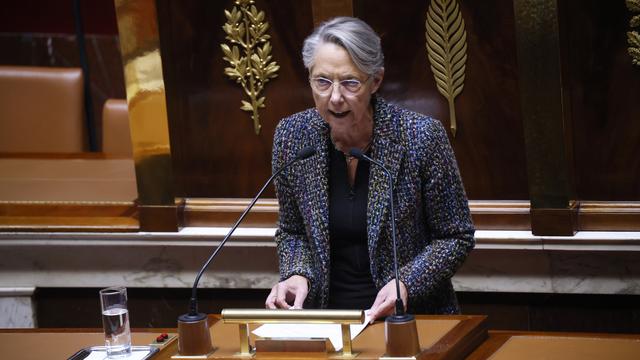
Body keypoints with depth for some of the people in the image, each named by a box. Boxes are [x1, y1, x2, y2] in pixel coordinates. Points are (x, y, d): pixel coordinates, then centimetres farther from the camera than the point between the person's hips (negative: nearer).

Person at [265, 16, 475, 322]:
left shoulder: (421, 136, -12)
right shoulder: (292, 136, -2)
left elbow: (456, 237, -2)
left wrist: (406, 284, -18)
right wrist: (297, 274, -8)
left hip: (410, 316, -3)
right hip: (325, 315, 3)